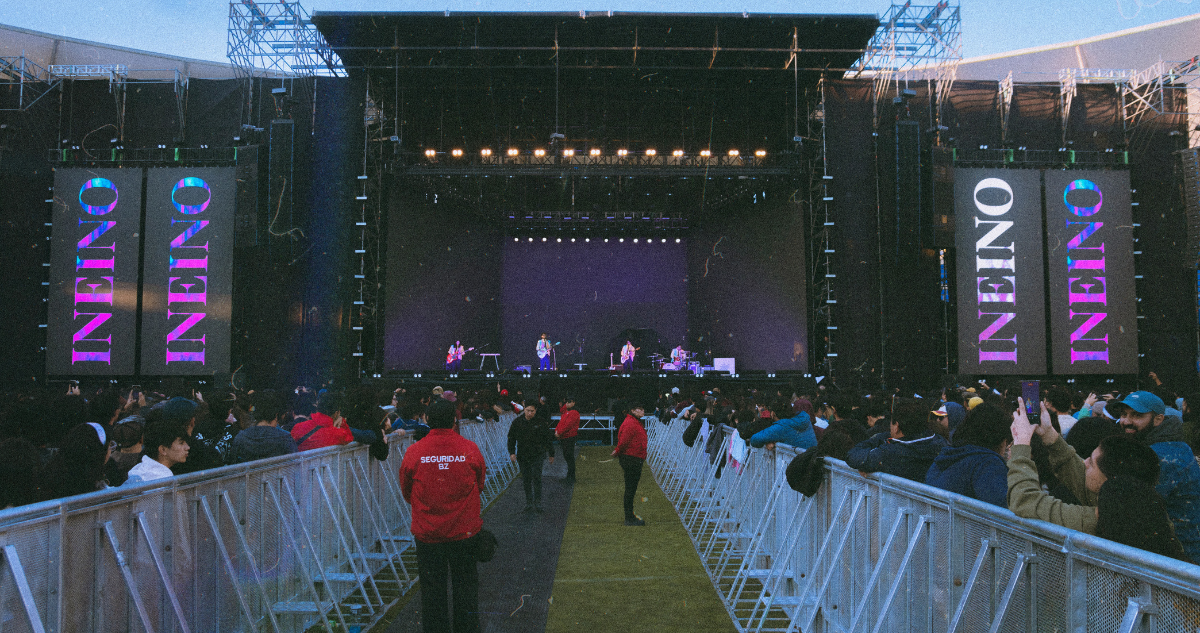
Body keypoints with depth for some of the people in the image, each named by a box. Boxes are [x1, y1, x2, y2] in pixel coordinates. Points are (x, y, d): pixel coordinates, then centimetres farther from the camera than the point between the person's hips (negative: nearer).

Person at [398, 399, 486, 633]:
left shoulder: (413, 452, -11)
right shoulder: (470, 449, -10)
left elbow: (406, 492, 3)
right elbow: (479, 485, 6)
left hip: (427, 533, 0)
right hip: (465, 532, 0)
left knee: (432, 589, 14)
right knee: (465, 587, 16)